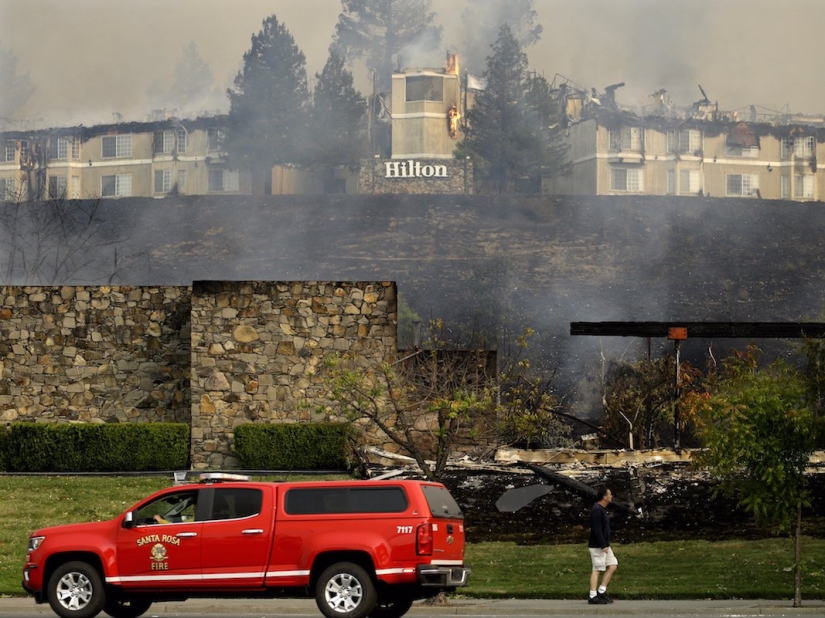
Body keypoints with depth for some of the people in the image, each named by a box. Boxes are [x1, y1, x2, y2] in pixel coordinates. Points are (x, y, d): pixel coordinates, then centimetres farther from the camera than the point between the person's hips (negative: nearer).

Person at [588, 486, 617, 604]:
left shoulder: (603, 510, 15)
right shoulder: (597, 510, -17)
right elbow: (596, 529, -22)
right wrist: (603, 546, -23)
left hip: (604, 546, 10)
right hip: (597, 546, -10)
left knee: (613, 566, 7)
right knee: (597, 570, -6)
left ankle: (601, 591, 10)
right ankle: (593, 597, -3)